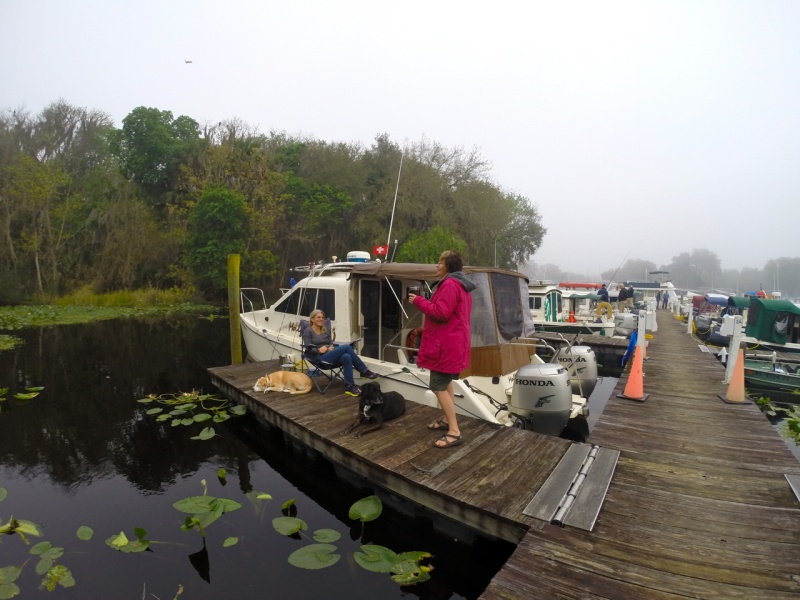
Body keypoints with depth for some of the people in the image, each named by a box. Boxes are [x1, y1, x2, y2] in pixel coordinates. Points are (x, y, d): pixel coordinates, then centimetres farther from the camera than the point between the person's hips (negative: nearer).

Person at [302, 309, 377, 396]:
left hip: (330, 356, 6)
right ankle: (365, 371, -21)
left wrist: (331, 348, -8)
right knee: (346, 347, -27)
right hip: (320, 358, -6)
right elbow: (308, 349, -6)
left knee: (347, 357, -31)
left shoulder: (325, 330, 21)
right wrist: (319, 350, -24)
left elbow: (332, 344, 16)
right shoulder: (308, 331, 3)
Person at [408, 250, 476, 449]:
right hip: (452, 342, 12)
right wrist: (425, 302, 10)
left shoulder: (450, 284, -18)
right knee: (446, 382, 21)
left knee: (438, 386, -9)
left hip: (446, 344, -11)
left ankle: (454, 432, -7)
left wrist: (419, 301, -14)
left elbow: (441, 313, -25)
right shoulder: (461, 285, 17)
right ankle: (447, 420, 33)